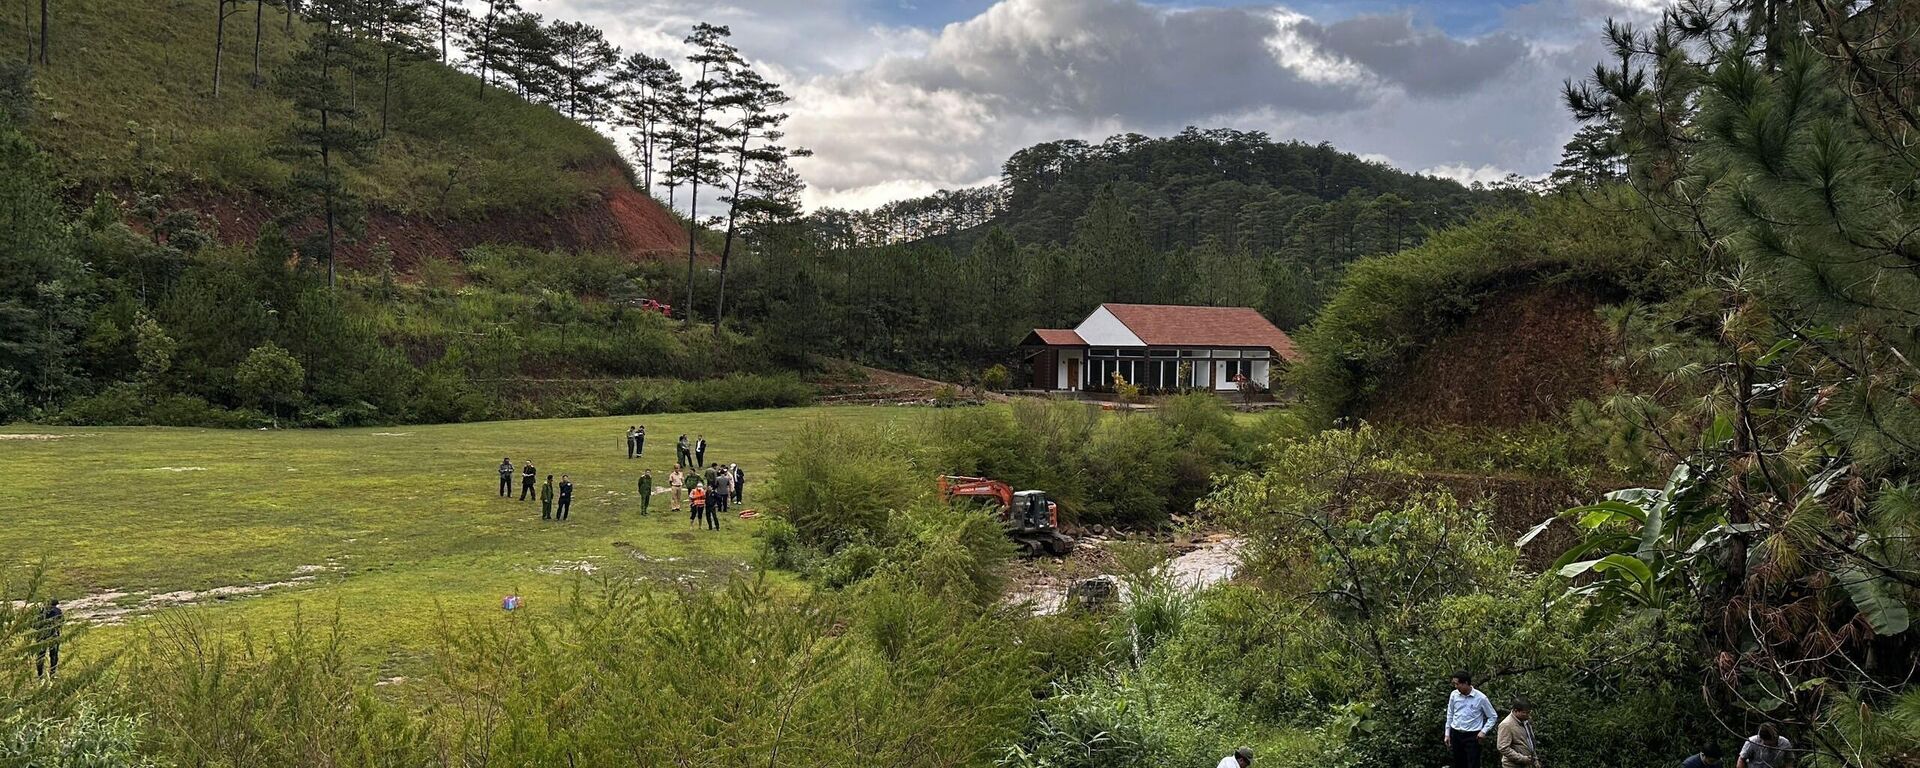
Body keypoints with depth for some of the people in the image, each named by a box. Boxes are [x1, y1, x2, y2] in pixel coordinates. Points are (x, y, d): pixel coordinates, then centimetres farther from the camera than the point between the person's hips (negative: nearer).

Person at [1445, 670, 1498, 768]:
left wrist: (1484, 731, -9)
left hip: (1472, 736, -4)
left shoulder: (1481, 698, -10)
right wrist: (1447, 734, 12)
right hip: (1455, 734, 4)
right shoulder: (1454, 695, 0)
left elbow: (1493, 716, 2)